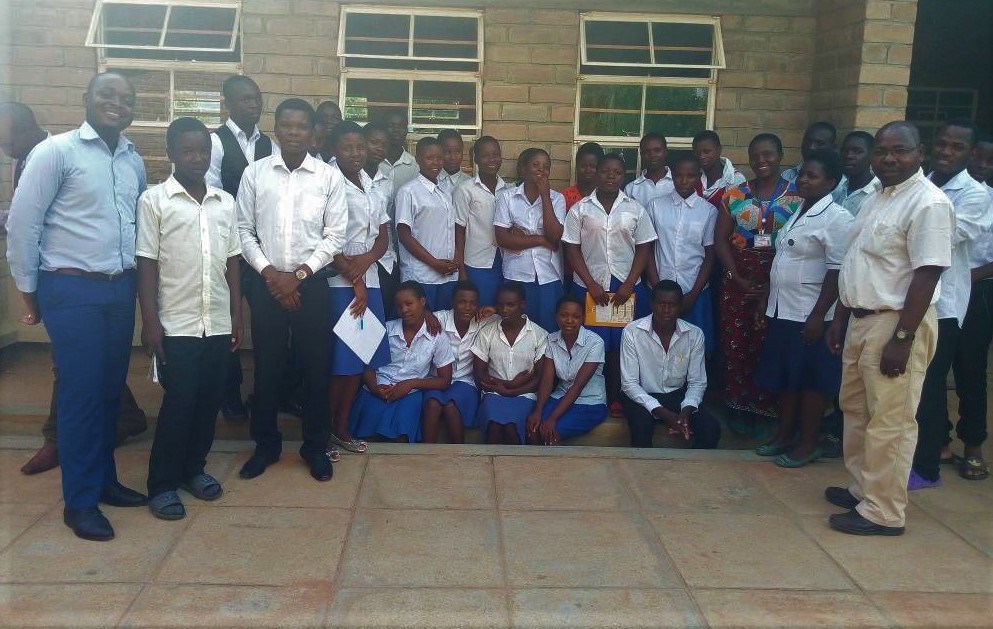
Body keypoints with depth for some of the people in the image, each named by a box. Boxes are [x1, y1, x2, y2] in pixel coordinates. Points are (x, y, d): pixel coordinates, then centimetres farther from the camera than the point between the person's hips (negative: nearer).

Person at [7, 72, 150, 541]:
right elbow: (22, 224, -7)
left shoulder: (134, 161, 10)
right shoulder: (56, 152, -8)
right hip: (73, 290, -5)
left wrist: (136, 281, 12)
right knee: (81, 393, -1)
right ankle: (79, 502, 12)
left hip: (121, 289, 6)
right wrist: (29, 292, -3)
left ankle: (104, 479, 28)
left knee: (111, 390, 13)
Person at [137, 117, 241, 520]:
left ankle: (193, 467, 28)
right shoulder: (154, 200, -4)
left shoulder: (225, 202, 9)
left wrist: (237, 316, 9)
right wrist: (150, 323, -10)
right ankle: (162, 484, 14)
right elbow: (147, 265, -5)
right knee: (178, 404, -1)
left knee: (210, 401, 10)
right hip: (176, 324, -4)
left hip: (218, 323, 4)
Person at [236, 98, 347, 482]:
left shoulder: (329, 177, -1)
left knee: (316, 366, 6)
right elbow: (244, 230, 2)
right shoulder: (254, 173, 1)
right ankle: (266, 445, 26)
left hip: (311, 284, 0)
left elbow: (335, 235, -2)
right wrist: (269, 272, -9)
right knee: (267, 366, 9)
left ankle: (315, 446, 22)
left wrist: (298, 275, -9)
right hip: (265, 283, 1)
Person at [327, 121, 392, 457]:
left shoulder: (373, 190, 14)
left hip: (370, 280, 7)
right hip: (339, 283, -6)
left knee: (360, 358, 8)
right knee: (338, 359, -5)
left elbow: (383, 238, 13)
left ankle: (341, 427, 20)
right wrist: (355, 281, -11)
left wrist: (366, 259, -8)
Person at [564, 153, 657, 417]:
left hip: (626, 287, 1)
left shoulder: (635, 209, 5)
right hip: (589, 287, -1)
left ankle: (617, 399, 12)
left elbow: (644, 249, 4)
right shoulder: (580, 209, 2)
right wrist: (591, 284, -8)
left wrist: (629, 285, -6)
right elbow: (572, 249, 1)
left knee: (621, 345, 2)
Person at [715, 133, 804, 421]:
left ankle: (766, 409, 14)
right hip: (738, 280, 2)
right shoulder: (734, 195, 6)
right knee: (736, 342, 3)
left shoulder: (798, 197, 1)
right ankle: (738, 407, 15)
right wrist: (736, 277, -7)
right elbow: (720, 238, 4)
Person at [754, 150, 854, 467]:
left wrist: (818, 315, -20)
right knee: (782, 377, 15)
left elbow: (837, 273, -17)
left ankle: (808, 443, 16)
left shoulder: (837, 219, -13)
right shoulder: (797, 213, 13)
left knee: (811, 381, 4)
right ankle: (785, 434, 28)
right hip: (782, 311, 8)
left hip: (809, 316, -8)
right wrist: (766, 300, 16)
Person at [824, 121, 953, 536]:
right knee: (856, 409, 18)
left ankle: (884, 512, 9)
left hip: (896, 323, -9)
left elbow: (927, 275, -20)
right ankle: (862, 489, 33)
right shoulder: (876, 198, 13)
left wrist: (902, 337, -23)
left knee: (889, 423, -2)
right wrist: (839, 318, 17)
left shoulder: (928, 203, -15)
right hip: (861, 319, 10)